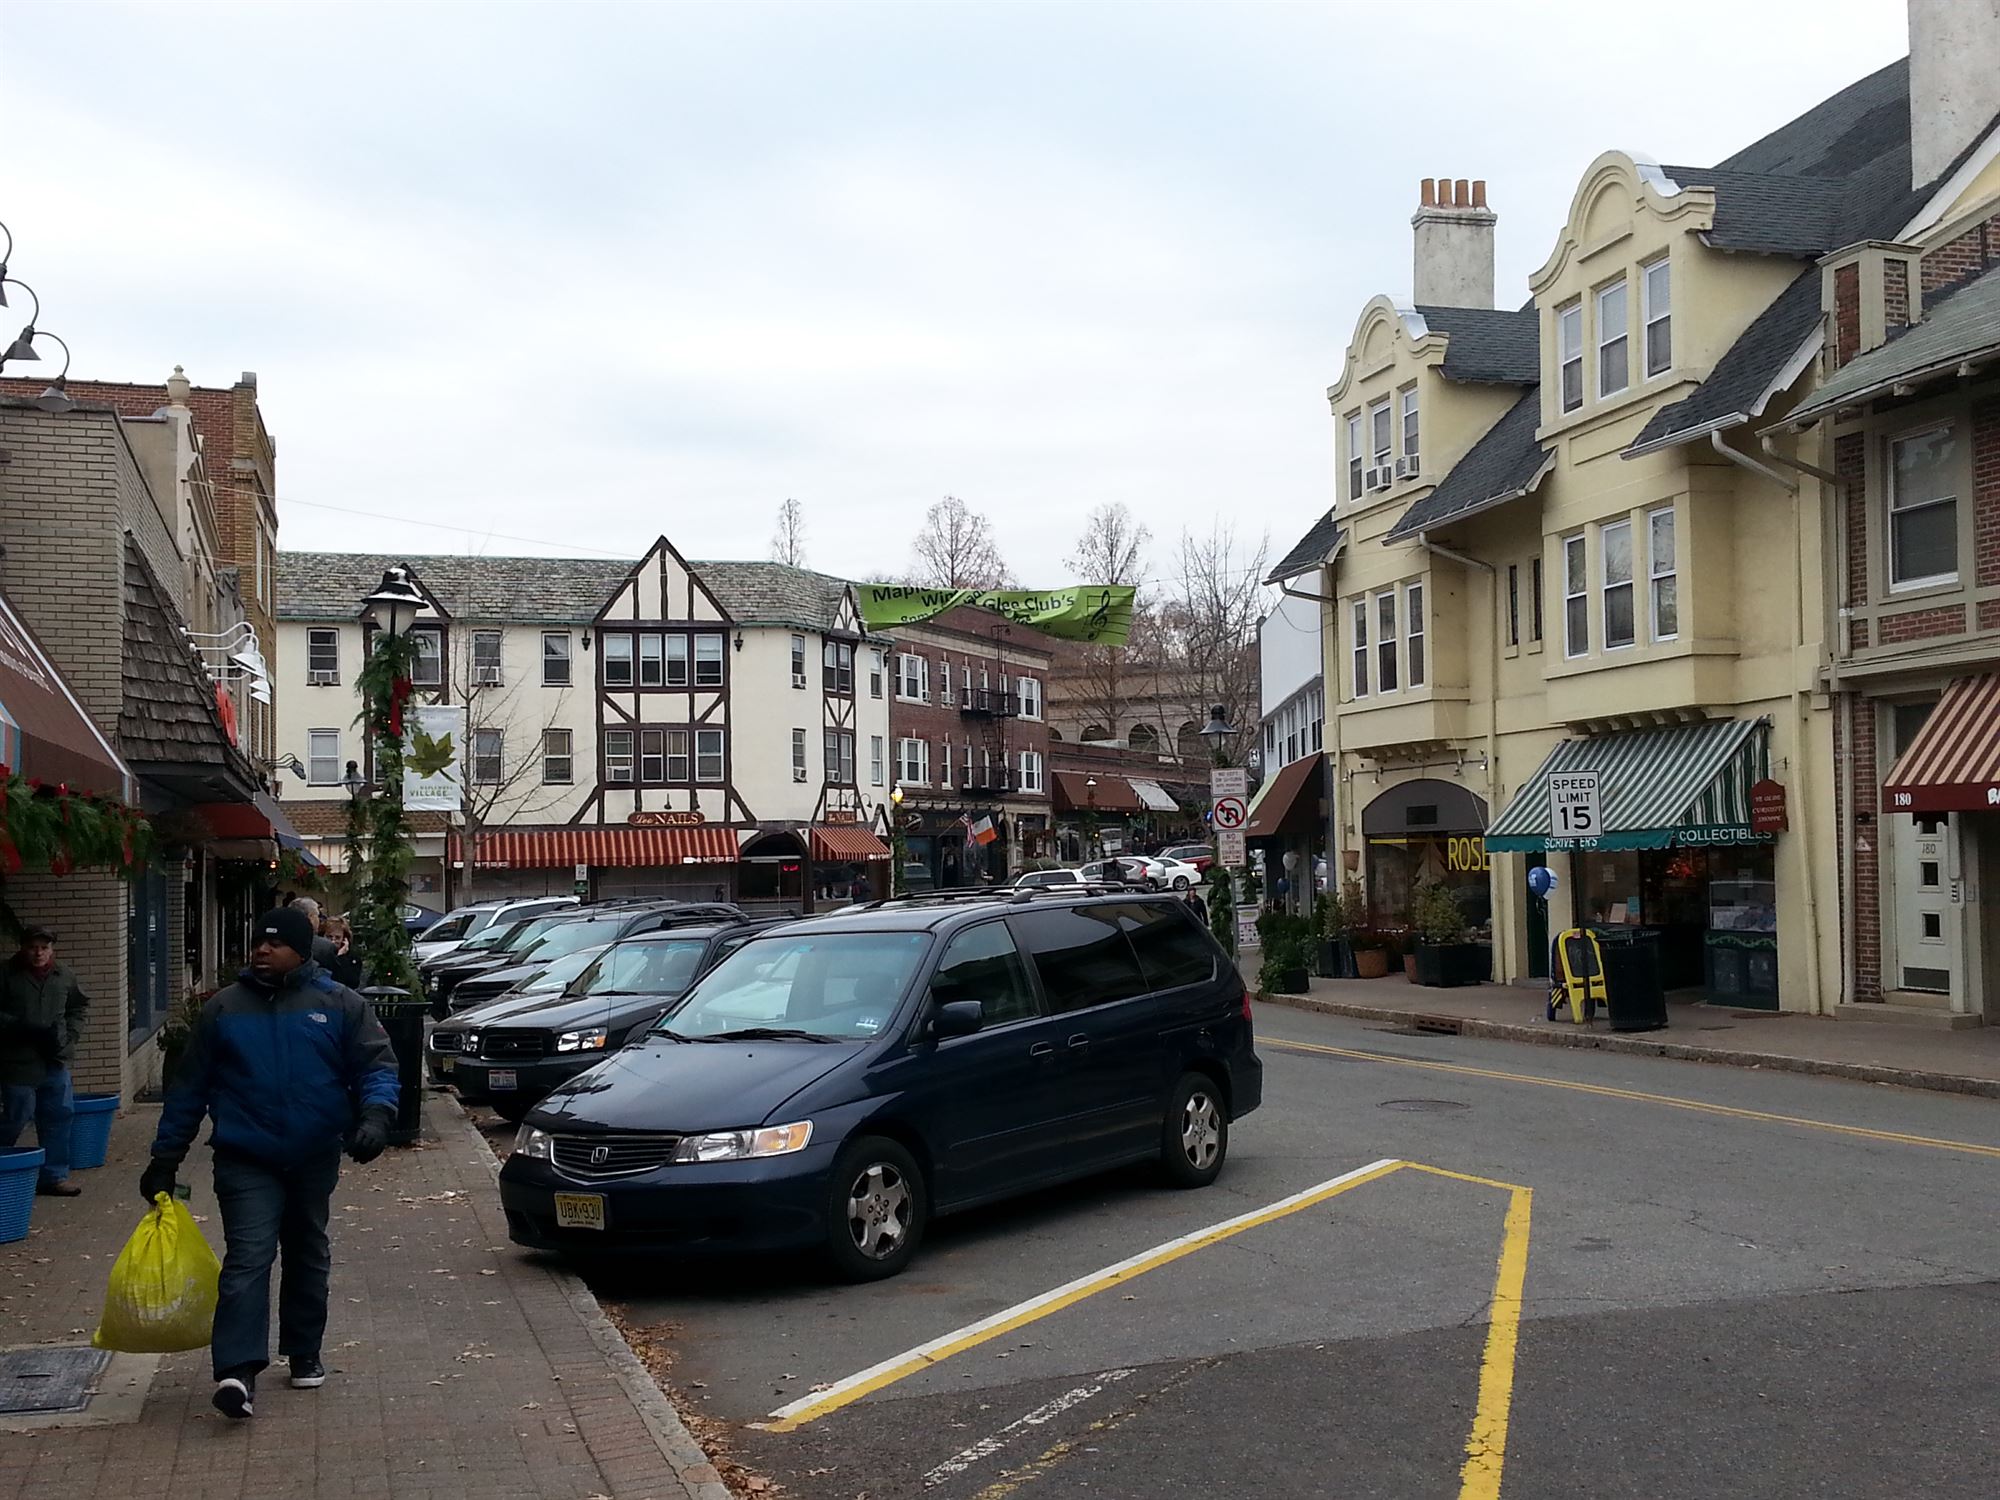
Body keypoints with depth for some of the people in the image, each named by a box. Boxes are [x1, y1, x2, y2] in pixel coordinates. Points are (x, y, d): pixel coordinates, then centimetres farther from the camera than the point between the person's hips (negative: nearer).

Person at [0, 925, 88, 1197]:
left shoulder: (64, 975, 5)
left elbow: (80, 1006, 18)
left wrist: (70, 1034, 3)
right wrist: (23, 1028, -19)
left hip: (55, 1061, 5)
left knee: (59, 1115, 7)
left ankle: (53, 1176, 17)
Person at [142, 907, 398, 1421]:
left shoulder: (340, 1005, 1)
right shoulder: (223, 1009, 3)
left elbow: (377, 1065, 0)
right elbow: (189, 1088, 8)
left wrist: (375, 1113, -20)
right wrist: (164, 1159, 7)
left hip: (315, 1161, 2)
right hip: (246, 1162, -2)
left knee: (308, 1258, 15)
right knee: (248, 1260, -15)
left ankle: (304, 1355, 31)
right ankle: (237, 1371, -21)